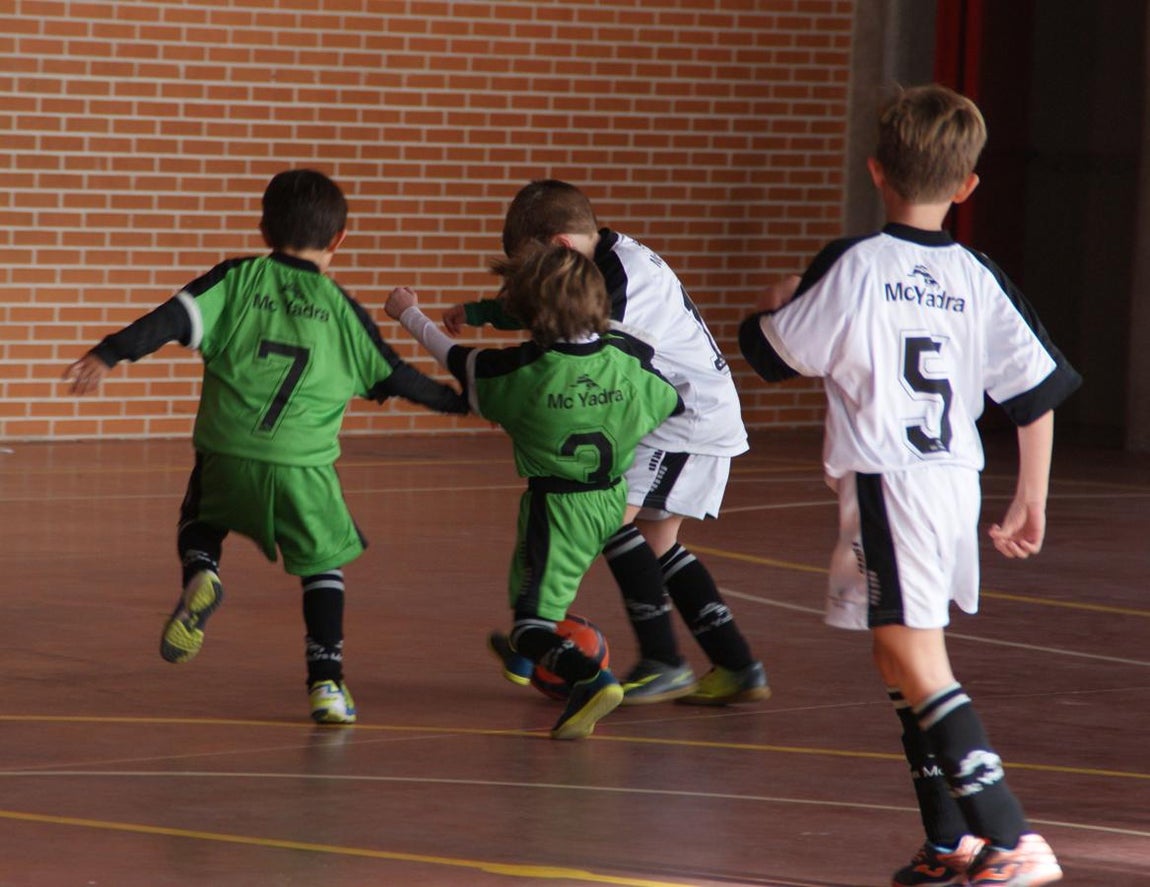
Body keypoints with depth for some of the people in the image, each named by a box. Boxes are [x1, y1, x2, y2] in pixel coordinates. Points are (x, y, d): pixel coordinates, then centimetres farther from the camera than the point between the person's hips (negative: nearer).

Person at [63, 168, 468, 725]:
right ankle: (326, 681, 6)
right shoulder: (341, 308, 8)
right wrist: (455, 401, 31)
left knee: (200, 526, 26)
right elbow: (392, 377, 15)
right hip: (304, 465, 0)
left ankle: (200, 575, -8)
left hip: (227, 454, 0)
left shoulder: (238, 280, 5)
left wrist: (108, 355, -10)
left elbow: (175, 319, -8)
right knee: (324, 564, 15)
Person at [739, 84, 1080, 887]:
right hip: (958, 480, 7)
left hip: (889, 481, -7)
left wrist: (777, 309, 24)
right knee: (903, 657, 19)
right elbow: (1039, 391, 9)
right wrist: (1032, 500, 19)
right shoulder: (979, 280, 8)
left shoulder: (852, 266, -7)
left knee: (915, 658, -10)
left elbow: (771, 354, 2)